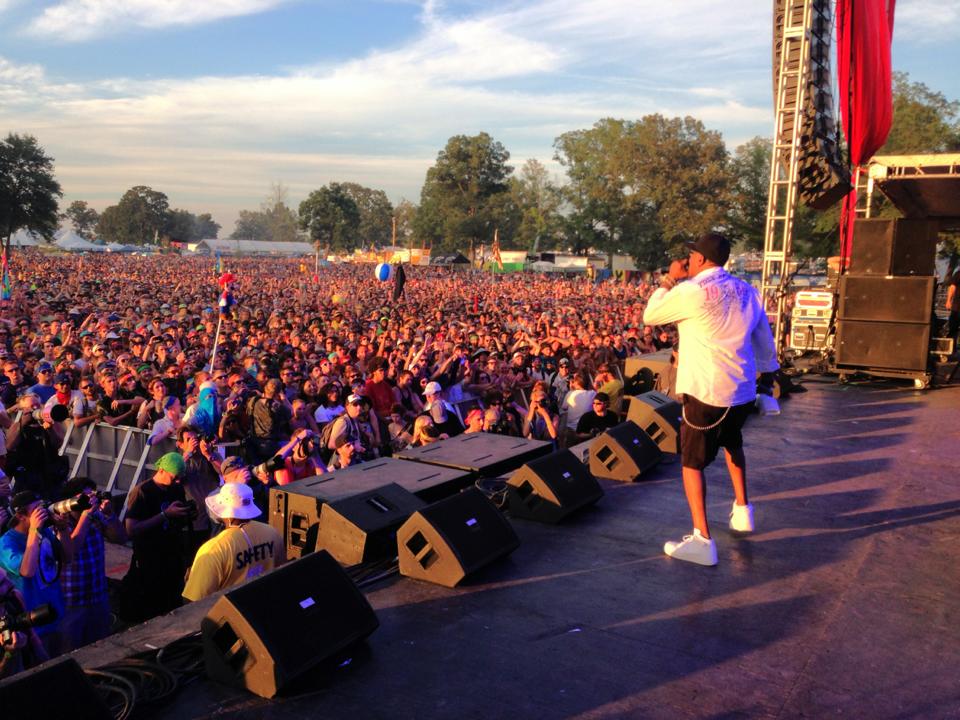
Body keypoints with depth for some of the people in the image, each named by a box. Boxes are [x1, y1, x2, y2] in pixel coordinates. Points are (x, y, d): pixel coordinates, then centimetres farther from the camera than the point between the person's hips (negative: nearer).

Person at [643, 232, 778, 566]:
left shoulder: (691, 291, -14)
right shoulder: (746, 291, 6)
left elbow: (650, 316, 0)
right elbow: (765, 340, 15)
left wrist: (669, 279, 8)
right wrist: (767, 376, 27)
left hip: (705, 392, -7)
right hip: (742, 391, 7)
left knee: (692, 462, 2)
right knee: (732, 444, 32)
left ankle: (702, 540, -1)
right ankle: (742, 509, 37)